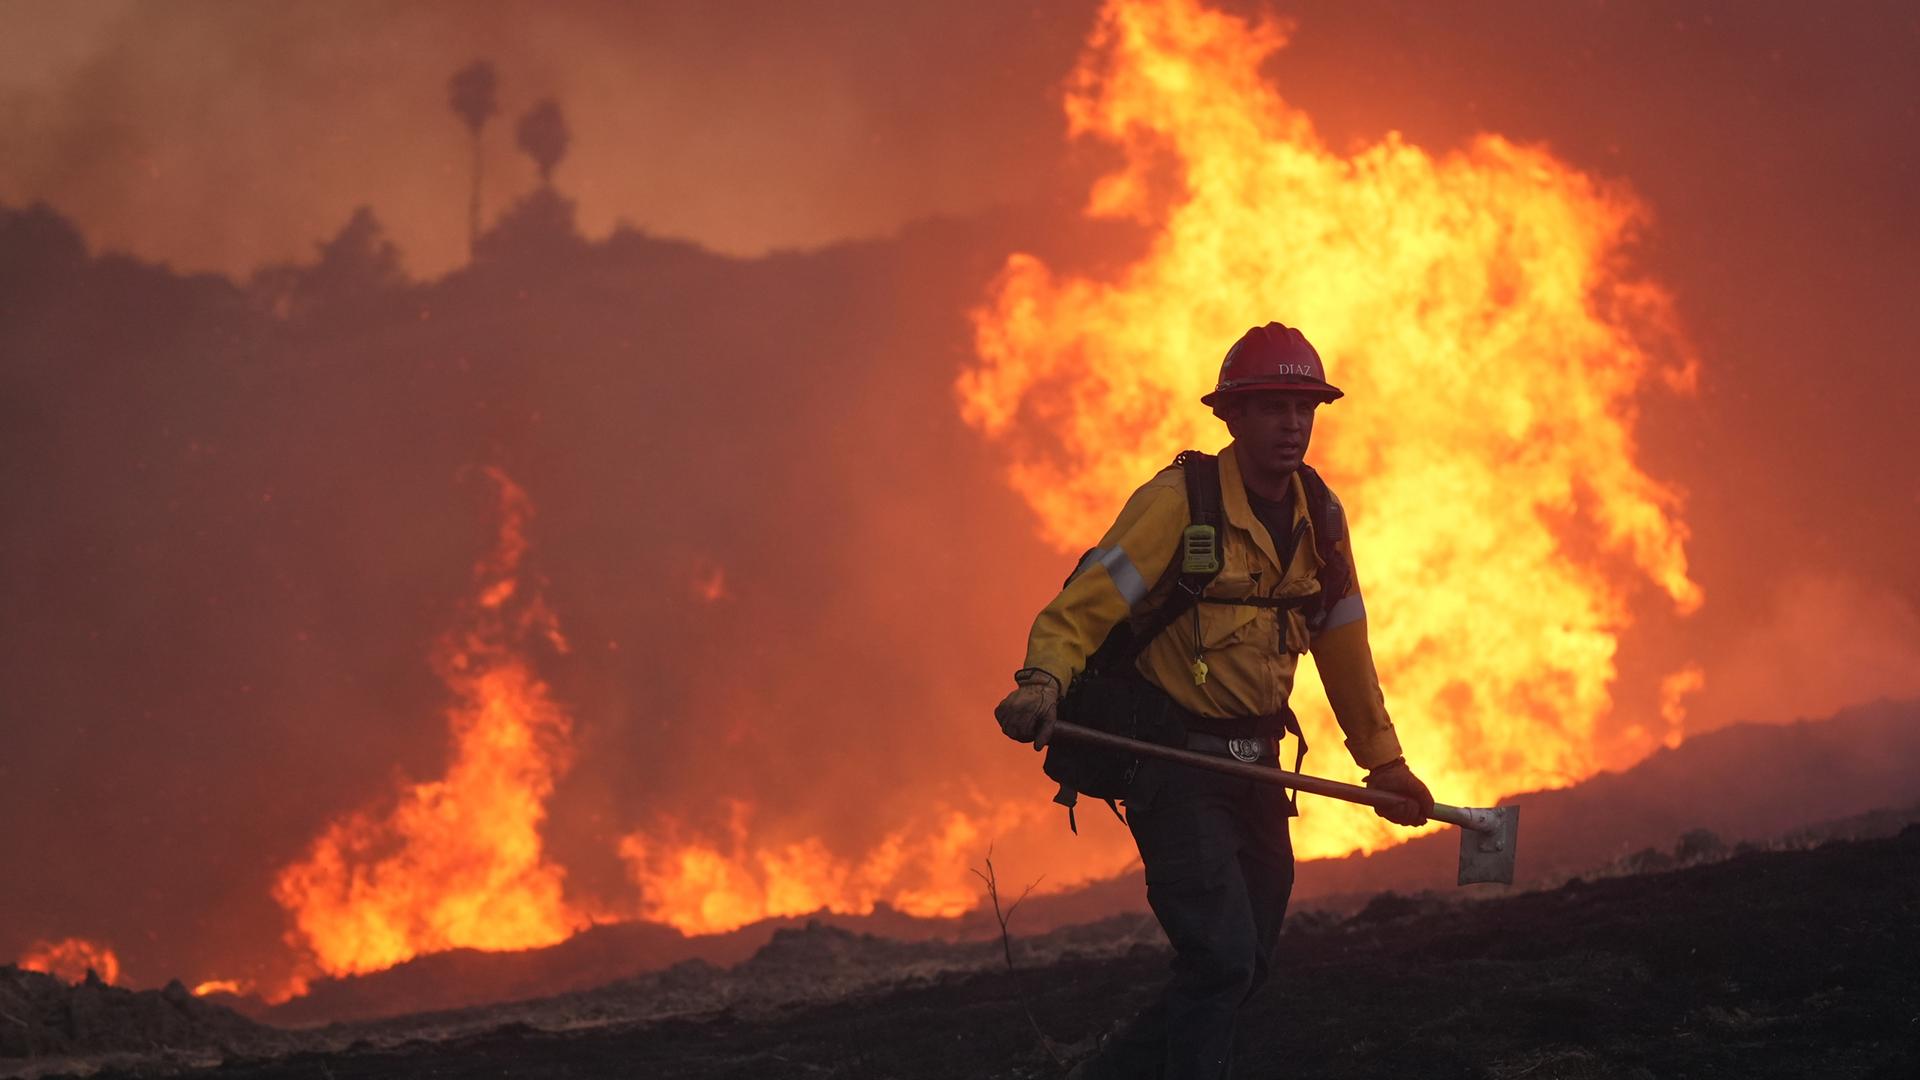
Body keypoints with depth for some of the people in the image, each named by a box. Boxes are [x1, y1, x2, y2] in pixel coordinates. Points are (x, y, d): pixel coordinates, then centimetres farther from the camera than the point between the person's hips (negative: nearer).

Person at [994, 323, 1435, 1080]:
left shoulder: (1319, 516, 4)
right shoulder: (1178, 502, -16)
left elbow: (1343, 647, 16)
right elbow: (1080, 609, -19)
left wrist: (1385, 762, 19)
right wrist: (1042, 685, -38)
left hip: (1252, 767, 7)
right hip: (1172, 763, -7)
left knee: (1243, 970, 10)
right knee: (1219, 959, -17)